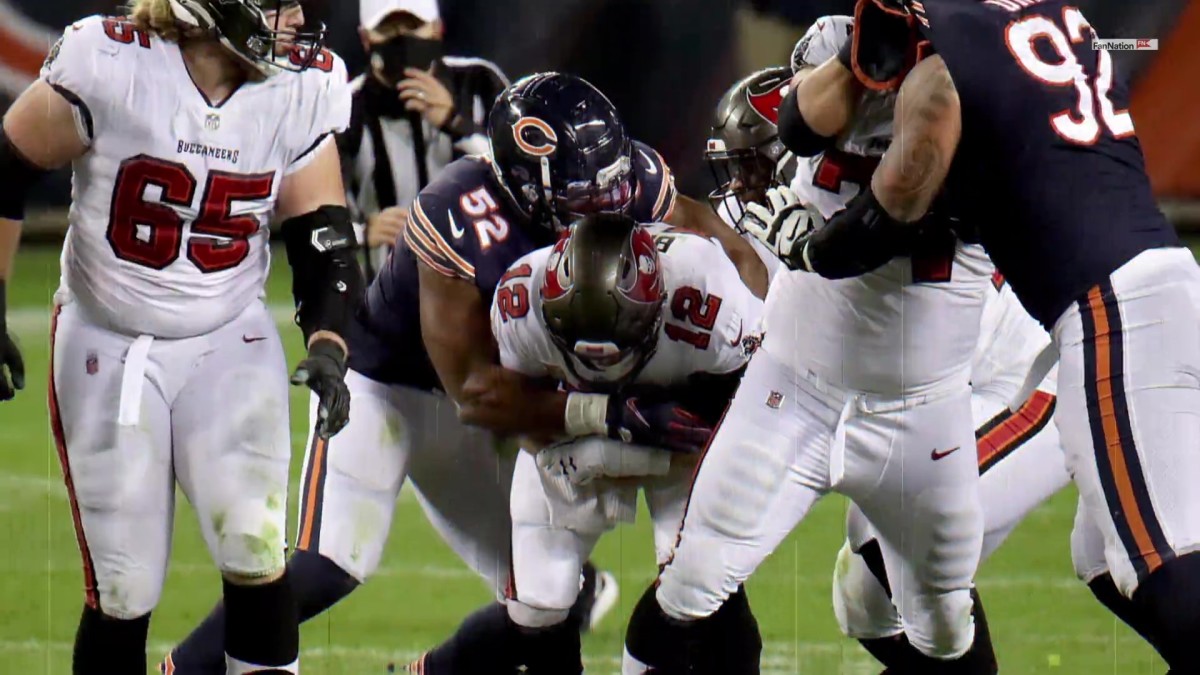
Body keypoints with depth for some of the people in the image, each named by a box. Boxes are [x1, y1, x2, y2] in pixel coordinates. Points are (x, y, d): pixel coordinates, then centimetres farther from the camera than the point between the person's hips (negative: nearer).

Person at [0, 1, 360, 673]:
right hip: (108, 346, -2)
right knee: (124, 591, -2)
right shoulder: (110, 65, -18)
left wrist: (327, 347, -15)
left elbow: (323, 237, 1)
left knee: (254, 553, -14)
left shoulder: (302, 91, -7)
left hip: (230, 345, 2)